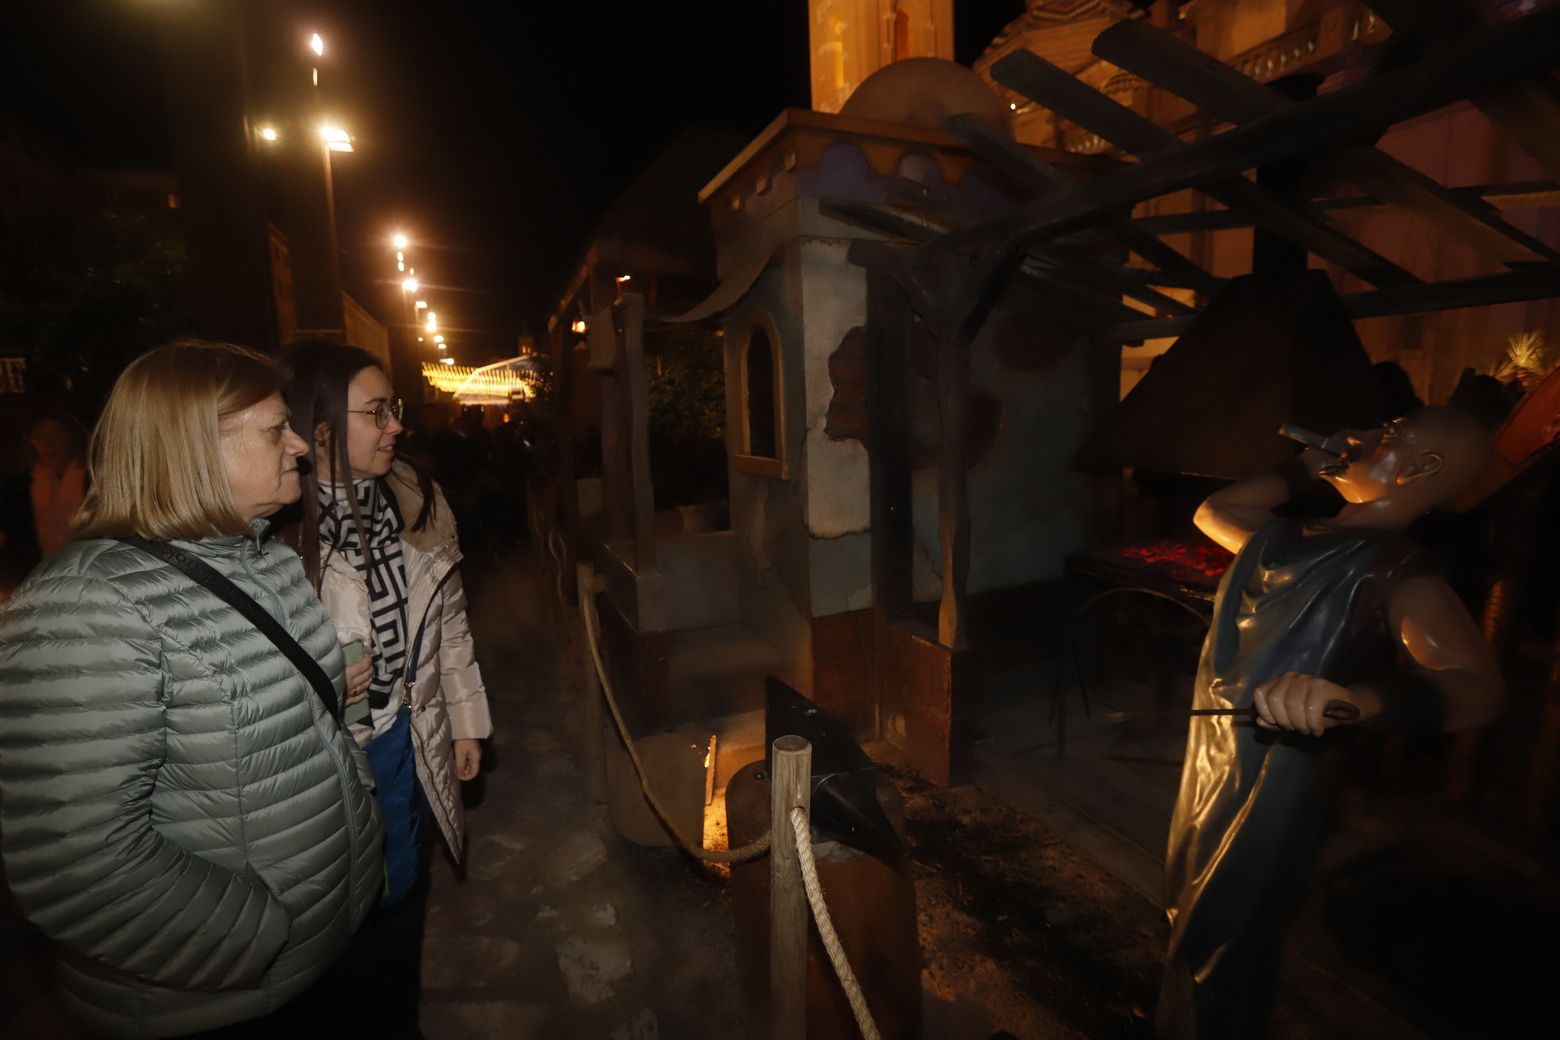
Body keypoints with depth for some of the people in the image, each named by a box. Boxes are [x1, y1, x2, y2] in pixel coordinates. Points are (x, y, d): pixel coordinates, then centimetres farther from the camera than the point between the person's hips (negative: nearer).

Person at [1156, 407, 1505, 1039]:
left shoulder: (1397, 575, -19)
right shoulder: (1292, 540, 4)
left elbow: (1477, 687, -35)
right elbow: (1214, 511, 22)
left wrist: (1358, 698, -56)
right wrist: (1303, 469, 10)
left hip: (1269, 799, -7)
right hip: (1206, 775, 7)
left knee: (1220, 959, 10)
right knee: (1189, 933, 27)